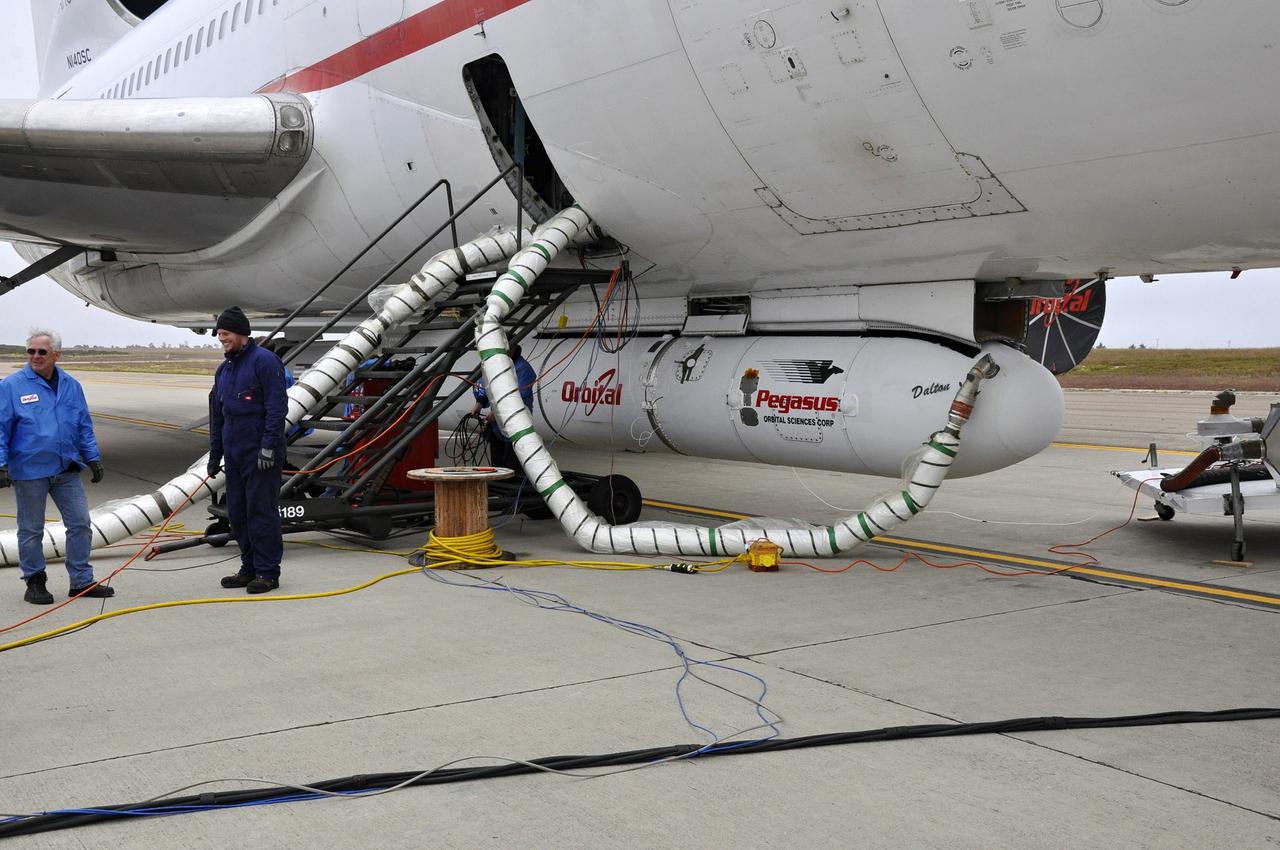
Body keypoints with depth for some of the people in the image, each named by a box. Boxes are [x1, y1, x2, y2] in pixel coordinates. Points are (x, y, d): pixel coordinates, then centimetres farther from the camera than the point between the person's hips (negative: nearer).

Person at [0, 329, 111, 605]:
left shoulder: (71, 385, 8)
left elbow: (84, 427, 14)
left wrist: (93, 458, 11)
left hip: (67, 469, 4)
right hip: (29, 471, -4)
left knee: (80, 523, 5)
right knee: (31, 530, 7)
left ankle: (82, 581, 14)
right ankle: (35, 582, 20)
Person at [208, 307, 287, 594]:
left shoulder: (264, 361, -9)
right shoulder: (224, 369, 17)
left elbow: (276, 406, -14)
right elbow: (217, 416, 22)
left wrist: (269, 446, -18)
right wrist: (214, 455, 20)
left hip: (261, 454, -8)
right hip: (234, 453, 8)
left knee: (261, 511, -5)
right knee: (237, 513, 11)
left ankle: (268, 572, 2)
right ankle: (249, 568, 21)